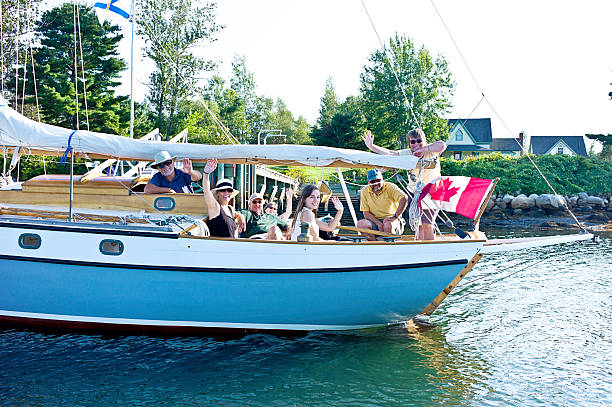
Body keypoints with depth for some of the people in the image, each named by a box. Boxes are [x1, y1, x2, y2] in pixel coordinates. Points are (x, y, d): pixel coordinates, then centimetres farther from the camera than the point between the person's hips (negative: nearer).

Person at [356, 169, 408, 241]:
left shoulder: (390, 187, -7)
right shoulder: (364, 191, 3)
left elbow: (404, 200, -22)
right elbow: (366, 213, -1)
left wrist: (395, 217, -29)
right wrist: (378, 223, -16)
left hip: (390, 219, -3)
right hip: (375, 221, 3)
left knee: (388, 225, -37)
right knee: (361, 223, -25)